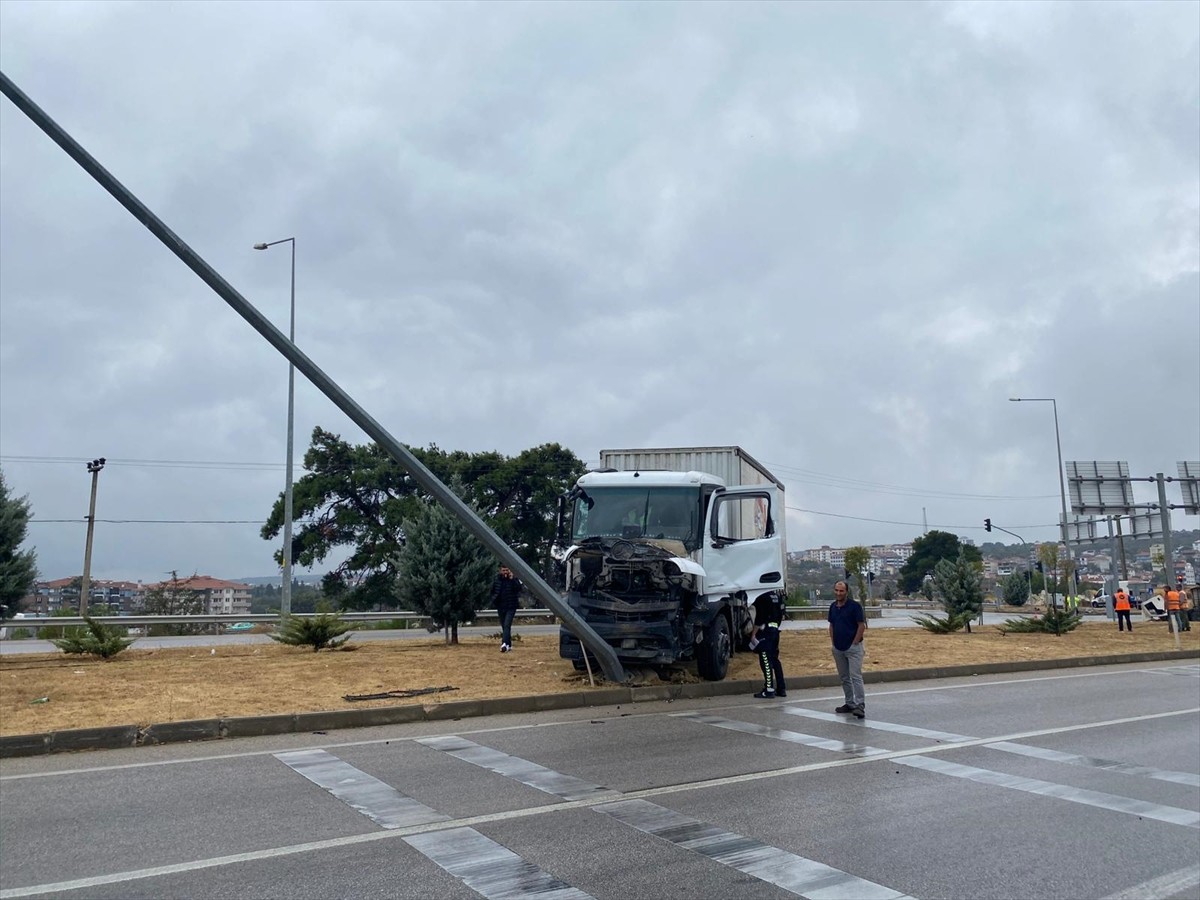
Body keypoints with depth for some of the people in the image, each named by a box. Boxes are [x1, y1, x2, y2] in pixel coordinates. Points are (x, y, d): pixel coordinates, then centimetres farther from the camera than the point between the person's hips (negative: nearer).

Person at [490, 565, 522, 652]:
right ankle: (509, 645, 20)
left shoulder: (514, 579, -5)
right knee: (504, 626, 10)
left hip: (511, 607, -4)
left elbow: (518, 588, -22)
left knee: (507, 625, -18)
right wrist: (494, 600, 6)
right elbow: (492, 591, 17)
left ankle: (505, 644, -29)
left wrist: (512, 579, -25)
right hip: (501, 607, 4)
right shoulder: (497, 580, 4)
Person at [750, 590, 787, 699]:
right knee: (775, 659, 14)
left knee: (766, 661, -5)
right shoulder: (778, 597, 12)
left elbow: (759, 618, -16)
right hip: (775, 631, 8)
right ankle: (781, 688, 15)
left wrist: (753, 635, -11)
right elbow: (781, 616, 16)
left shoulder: (762, 598, -13)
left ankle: (769, 690, -6)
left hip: (765, 631, -8)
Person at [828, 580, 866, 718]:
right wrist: (833, 642, 9)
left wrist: (854, 643, -13)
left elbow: (862, 626, -11)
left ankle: (860, 706, -14)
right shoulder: (833, 606, 9)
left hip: (853, 647, -7)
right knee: (844, 677, 13)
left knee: (855, 676, -13)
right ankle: (850, 703, 23)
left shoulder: (855, 606, -10)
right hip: (838, 649, 7)